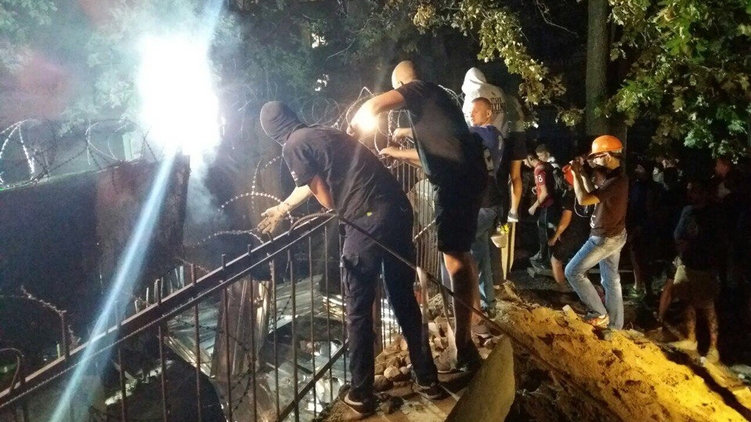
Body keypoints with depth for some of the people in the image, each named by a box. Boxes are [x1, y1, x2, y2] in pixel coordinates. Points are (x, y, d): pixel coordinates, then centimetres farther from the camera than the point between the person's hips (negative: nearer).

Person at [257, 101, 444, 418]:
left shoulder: (293, 145, 2)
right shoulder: (325, 133, 27)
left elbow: (324, 197, -3)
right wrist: (281, 209, 58)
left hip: (368, 220, -8)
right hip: (398, 208, 8)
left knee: (358, 311, 7)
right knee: (405, 299, 19)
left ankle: (361, 395, 18)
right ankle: (427, 380, 29)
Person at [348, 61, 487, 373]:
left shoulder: (418, 89, 2)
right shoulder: (434, 99, 29)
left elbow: (374, 105, -15)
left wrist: (354, 128, 3)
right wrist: (396, 153, 46)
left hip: (455, 179, -10)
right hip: (467, 176, 10)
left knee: (454, 259, -8)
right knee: (461, 254, 21)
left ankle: (463, 351, -4)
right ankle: (471, 326, 35)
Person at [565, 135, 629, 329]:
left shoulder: (615, 181, -27)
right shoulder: (617, 176, 5)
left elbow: (583, 199, -30)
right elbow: (594, 196, 15)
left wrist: (575, 174, -20)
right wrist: (583, 174, 7)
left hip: (604, 238, -10)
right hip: (614, 235, 10)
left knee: (573, 272, -1)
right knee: (611, 279, 15)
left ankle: (599, 313, 5)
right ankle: (614, 324, 23)